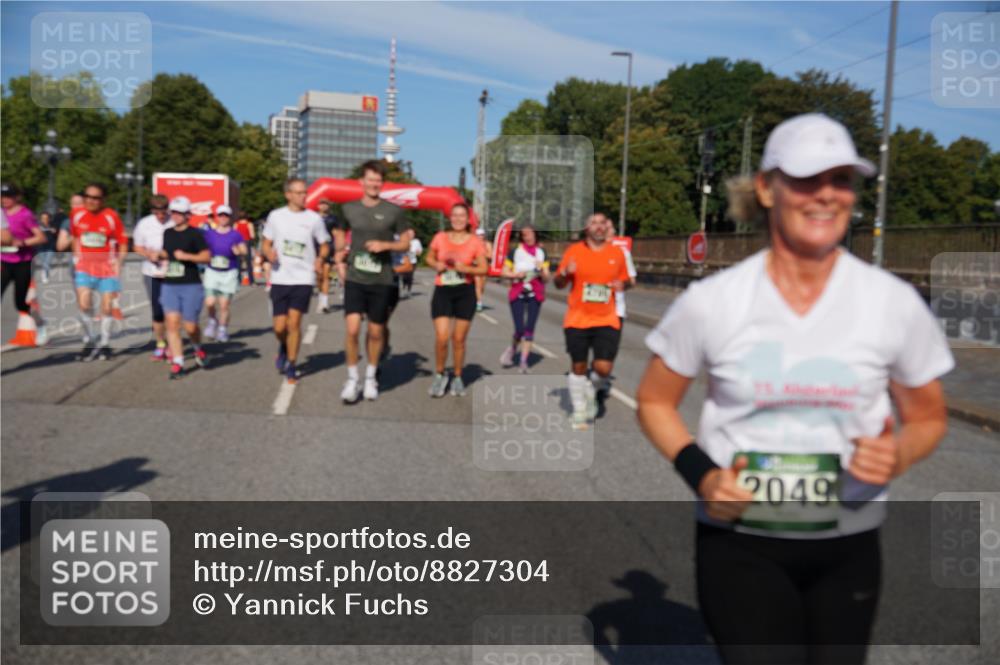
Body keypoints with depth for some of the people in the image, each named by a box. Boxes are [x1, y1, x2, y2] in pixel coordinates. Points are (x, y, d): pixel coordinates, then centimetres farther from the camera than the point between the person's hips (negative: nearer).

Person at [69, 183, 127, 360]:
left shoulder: (112, 216, -9)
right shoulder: (76, 214, -1)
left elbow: (122, 242, -2)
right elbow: (75, 237, 15)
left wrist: (118, 263, -7)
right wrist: (77, 256, 9)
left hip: (107, 267, -1)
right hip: (84, 267, 2)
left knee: (107, 307, 4)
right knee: (84, 305, -11)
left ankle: (104, 344, 20)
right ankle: (88, 341, 8)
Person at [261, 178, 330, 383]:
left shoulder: (314, 219, 1)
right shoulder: (276, 216, 4)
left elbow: (324, 245, 10)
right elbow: (266, 244, 11)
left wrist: (320, 258, -11)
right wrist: (269, 253, -12)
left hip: (303, 279, -1)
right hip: (280, 278, 1)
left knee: (294, 322, -7)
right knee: (279, 327, 2)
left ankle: (291, 366, 8)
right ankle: (284, 348, 35)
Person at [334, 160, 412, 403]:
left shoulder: (394, 211, -1)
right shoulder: (349, 209, 6)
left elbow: (405, 243, 4)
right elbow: (340, 233, 22)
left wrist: (385, 245, -14)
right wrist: (340, 254, 6)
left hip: (382, 281, 0)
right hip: (355, 279, 0)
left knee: (376, 331, 9)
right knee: (352, 328, -12)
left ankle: (370, 376, 29)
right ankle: (352, 378, 4)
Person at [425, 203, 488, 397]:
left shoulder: (475, 241, -2)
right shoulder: (440, 237, 2)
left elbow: (484, 268, -2)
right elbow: (429, 258, 16)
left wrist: (466, 268, -18)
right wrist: (436, 265, -6)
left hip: (465, 293, 0)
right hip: (443, 291, 0)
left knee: (459, 339, 6)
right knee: (441, 338, -10)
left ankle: (458, 378, 25)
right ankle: (439, 375, 14)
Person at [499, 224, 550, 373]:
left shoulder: (542, 253, 9)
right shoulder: (515, 252, 4)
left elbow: (546, 279, 6)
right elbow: (504, 272, 4)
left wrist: (541, 270, -14)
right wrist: (516, 274, -14)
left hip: (535, 295, 2)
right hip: (517, 294, -2)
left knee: (529, 329, -3)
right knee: (520, 329, -8)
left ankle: (524, 361, 2)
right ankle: (513, 348, 23)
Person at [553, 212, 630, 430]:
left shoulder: (617, 253, 3)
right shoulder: (574, 251, -2)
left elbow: (625, 280, 16)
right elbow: (558, 284, 3)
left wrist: (622, 285, -7)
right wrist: (565, 273, -18)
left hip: (606, 320, 1)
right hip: (577, 319, 0)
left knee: (603, 367, -9)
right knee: (578, 367, 8)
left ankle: (593, 390, 26)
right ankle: (580, 411, 26)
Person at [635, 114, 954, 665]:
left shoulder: (894, 303, -6)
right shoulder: (711, 302, -10)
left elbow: (928, 417, 7)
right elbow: (655, 401, 2)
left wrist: (899, 456, -15)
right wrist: (700, 475, -14)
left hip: (848, 551, 3)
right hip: (738, 544, -2)